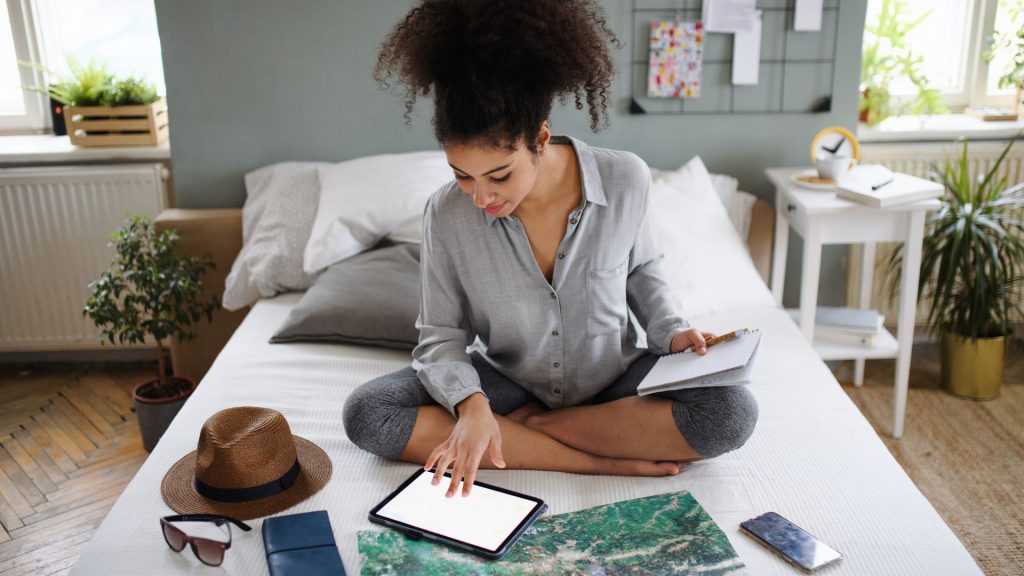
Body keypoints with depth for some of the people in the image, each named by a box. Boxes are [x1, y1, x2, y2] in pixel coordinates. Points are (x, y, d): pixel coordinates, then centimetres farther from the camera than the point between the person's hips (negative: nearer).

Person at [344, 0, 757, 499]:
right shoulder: (447, 214, -18)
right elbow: (440, 337, -12)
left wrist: (670, 330, -11)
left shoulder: (625, 180, -17)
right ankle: (602, 460, -21)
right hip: (506, 381, 1)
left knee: (731, 413, -27)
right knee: (366, 413, -22)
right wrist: (472, 403, -30)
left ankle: (527, 424, -12)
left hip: (612, 376, 0)